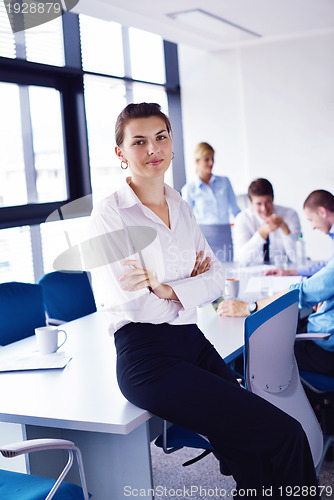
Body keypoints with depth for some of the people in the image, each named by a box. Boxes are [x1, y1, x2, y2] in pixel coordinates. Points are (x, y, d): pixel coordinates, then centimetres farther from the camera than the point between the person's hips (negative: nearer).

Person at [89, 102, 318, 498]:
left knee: (255, 464, -11)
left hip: (192, 342, 6)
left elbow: (216, 278, 8)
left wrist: (171, 290, -8)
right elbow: (136, 304, -13)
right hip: (146, 355, -6)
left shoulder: (181, 208, 15)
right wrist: (192, 283, 0)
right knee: (285, 435, -15)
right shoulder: (110, 214, -5)